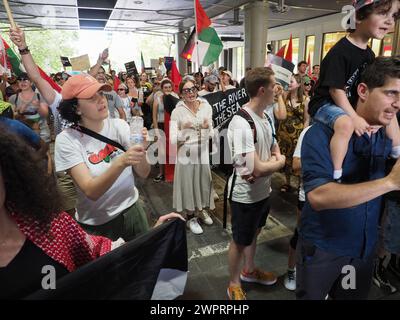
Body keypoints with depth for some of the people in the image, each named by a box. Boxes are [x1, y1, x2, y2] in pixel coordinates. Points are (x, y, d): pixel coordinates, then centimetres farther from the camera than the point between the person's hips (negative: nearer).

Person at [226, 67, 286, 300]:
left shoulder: (266, 116, 3)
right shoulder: (241, 123, -27)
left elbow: (275, 148, 11)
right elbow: (257, 169, -30)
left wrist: (274, 161, -11)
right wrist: (278, 163, -10)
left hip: (264, 190, 8)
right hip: (245, 194, -8)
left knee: (254, 233, 26)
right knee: (240, 241, 12)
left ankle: (249, 271, 50)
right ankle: (234, 285, 35)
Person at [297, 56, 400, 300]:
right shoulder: (323, 133, -22)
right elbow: (318, 196, -34)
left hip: (366, 246, 6)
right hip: (322, 246, -5)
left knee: (355, 296, 26)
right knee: (310, 296, 17)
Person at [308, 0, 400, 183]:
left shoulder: (369, 54, 7)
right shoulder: (340, 51, -21)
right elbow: (336, 89, -23)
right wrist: (355, 117, -27)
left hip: (351, 104, 10)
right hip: (325, 103, -9)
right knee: (346, 124, -40)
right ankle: (336, 177, -30)